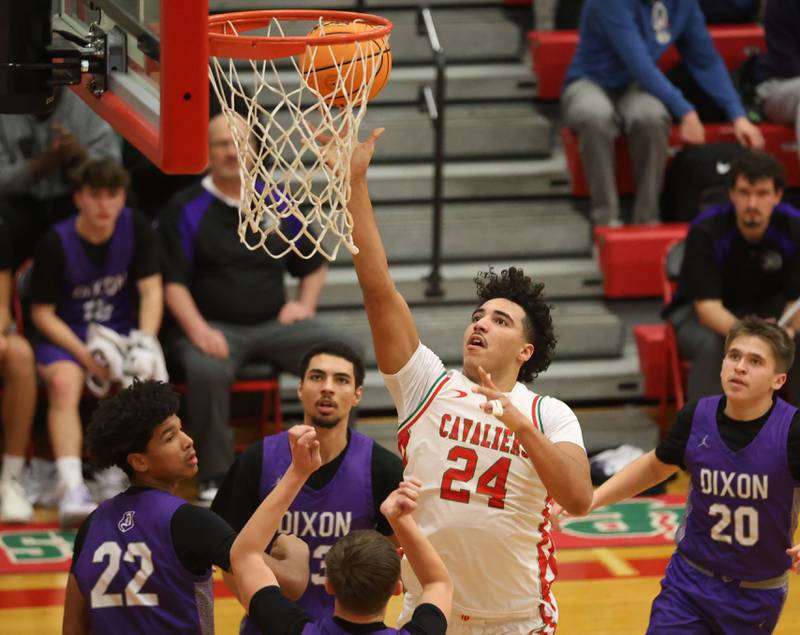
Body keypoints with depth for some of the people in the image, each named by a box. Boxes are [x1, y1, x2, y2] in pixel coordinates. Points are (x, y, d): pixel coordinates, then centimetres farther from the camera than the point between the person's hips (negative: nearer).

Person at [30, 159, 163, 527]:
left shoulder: (135, 229, -3)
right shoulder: (56, 243, -12)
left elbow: (151, 291, -3)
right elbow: (42, 312, -8)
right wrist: (84, 354, -20)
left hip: (122, 330, 2)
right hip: (67, 335, -2)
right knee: (64, 382, -34)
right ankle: (72, 490, -44)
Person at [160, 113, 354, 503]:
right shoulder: (186, 209, 3)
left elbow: (314, 266, 26)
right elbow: (174, 282, -3)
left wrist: (305, 303, 6)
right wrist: (198, 330, -18)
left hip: (275, 324, 3)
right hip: (215, 327, -3)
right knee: (206, 370, -38)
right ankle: (215, 477, -22)